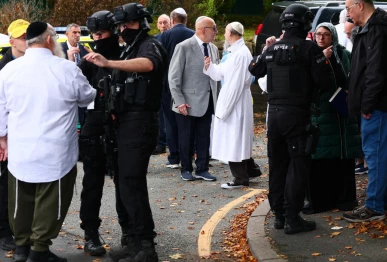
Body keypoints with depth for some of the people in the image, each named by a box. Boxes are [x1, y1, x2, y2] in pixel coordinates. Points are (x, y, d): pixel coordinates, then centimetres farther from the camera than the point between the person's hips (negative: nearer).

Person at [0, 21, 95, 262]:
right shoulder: (67, 69, -10)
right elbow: (87, 98, 7)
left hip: (20, 149, 4)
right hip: (56, 151, -3)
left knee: (22, 199, 16)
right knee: (50, 201, 7)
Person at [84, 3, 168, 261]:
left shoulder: (150, 45, -9)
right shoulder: (131, 49, 21)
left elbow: (148, 64, -35)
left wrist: (109, 63, -48)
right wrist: (115, 110, 8)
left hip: (141, 122, -10)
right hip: (128, 122, 10)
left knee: (131, 184, -13)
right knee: (131, 183, 12)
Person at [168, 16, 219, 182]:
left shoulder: (213, 49, 10)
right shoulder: (184, 47, -9)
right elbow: (173, 77, -10)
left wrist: (217, 99, 7)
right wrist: (179, 101, -14)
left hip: (207, 102, 5)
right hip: (188, 103, -5)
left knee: (204, 138, 9)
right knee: (186, 138, 6)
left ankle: (202, 169, 18)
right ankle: (186, 169, 19)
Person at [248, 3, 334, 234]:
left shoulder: (272, 49, 7)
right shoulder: (309, 47, -12)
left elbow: (254, 69, 24)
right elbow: (325, 81, -13)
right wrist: (324, 61, 7)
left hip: (274, 113, 6)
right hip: (297, 114, -6)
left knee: (277, 165, 14)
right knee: (298, 166, -1)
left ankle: (279, 215, 21)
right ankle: (293, 219, -2)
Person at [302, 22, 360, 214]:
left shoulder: (344, 55, 1)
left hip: (341, 113, -2)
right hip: (318, 112, 2)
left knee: (343, 158, 2)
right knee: (318, 159, 0)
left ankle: (343, 198, 14)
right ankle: (319, 200, 10)